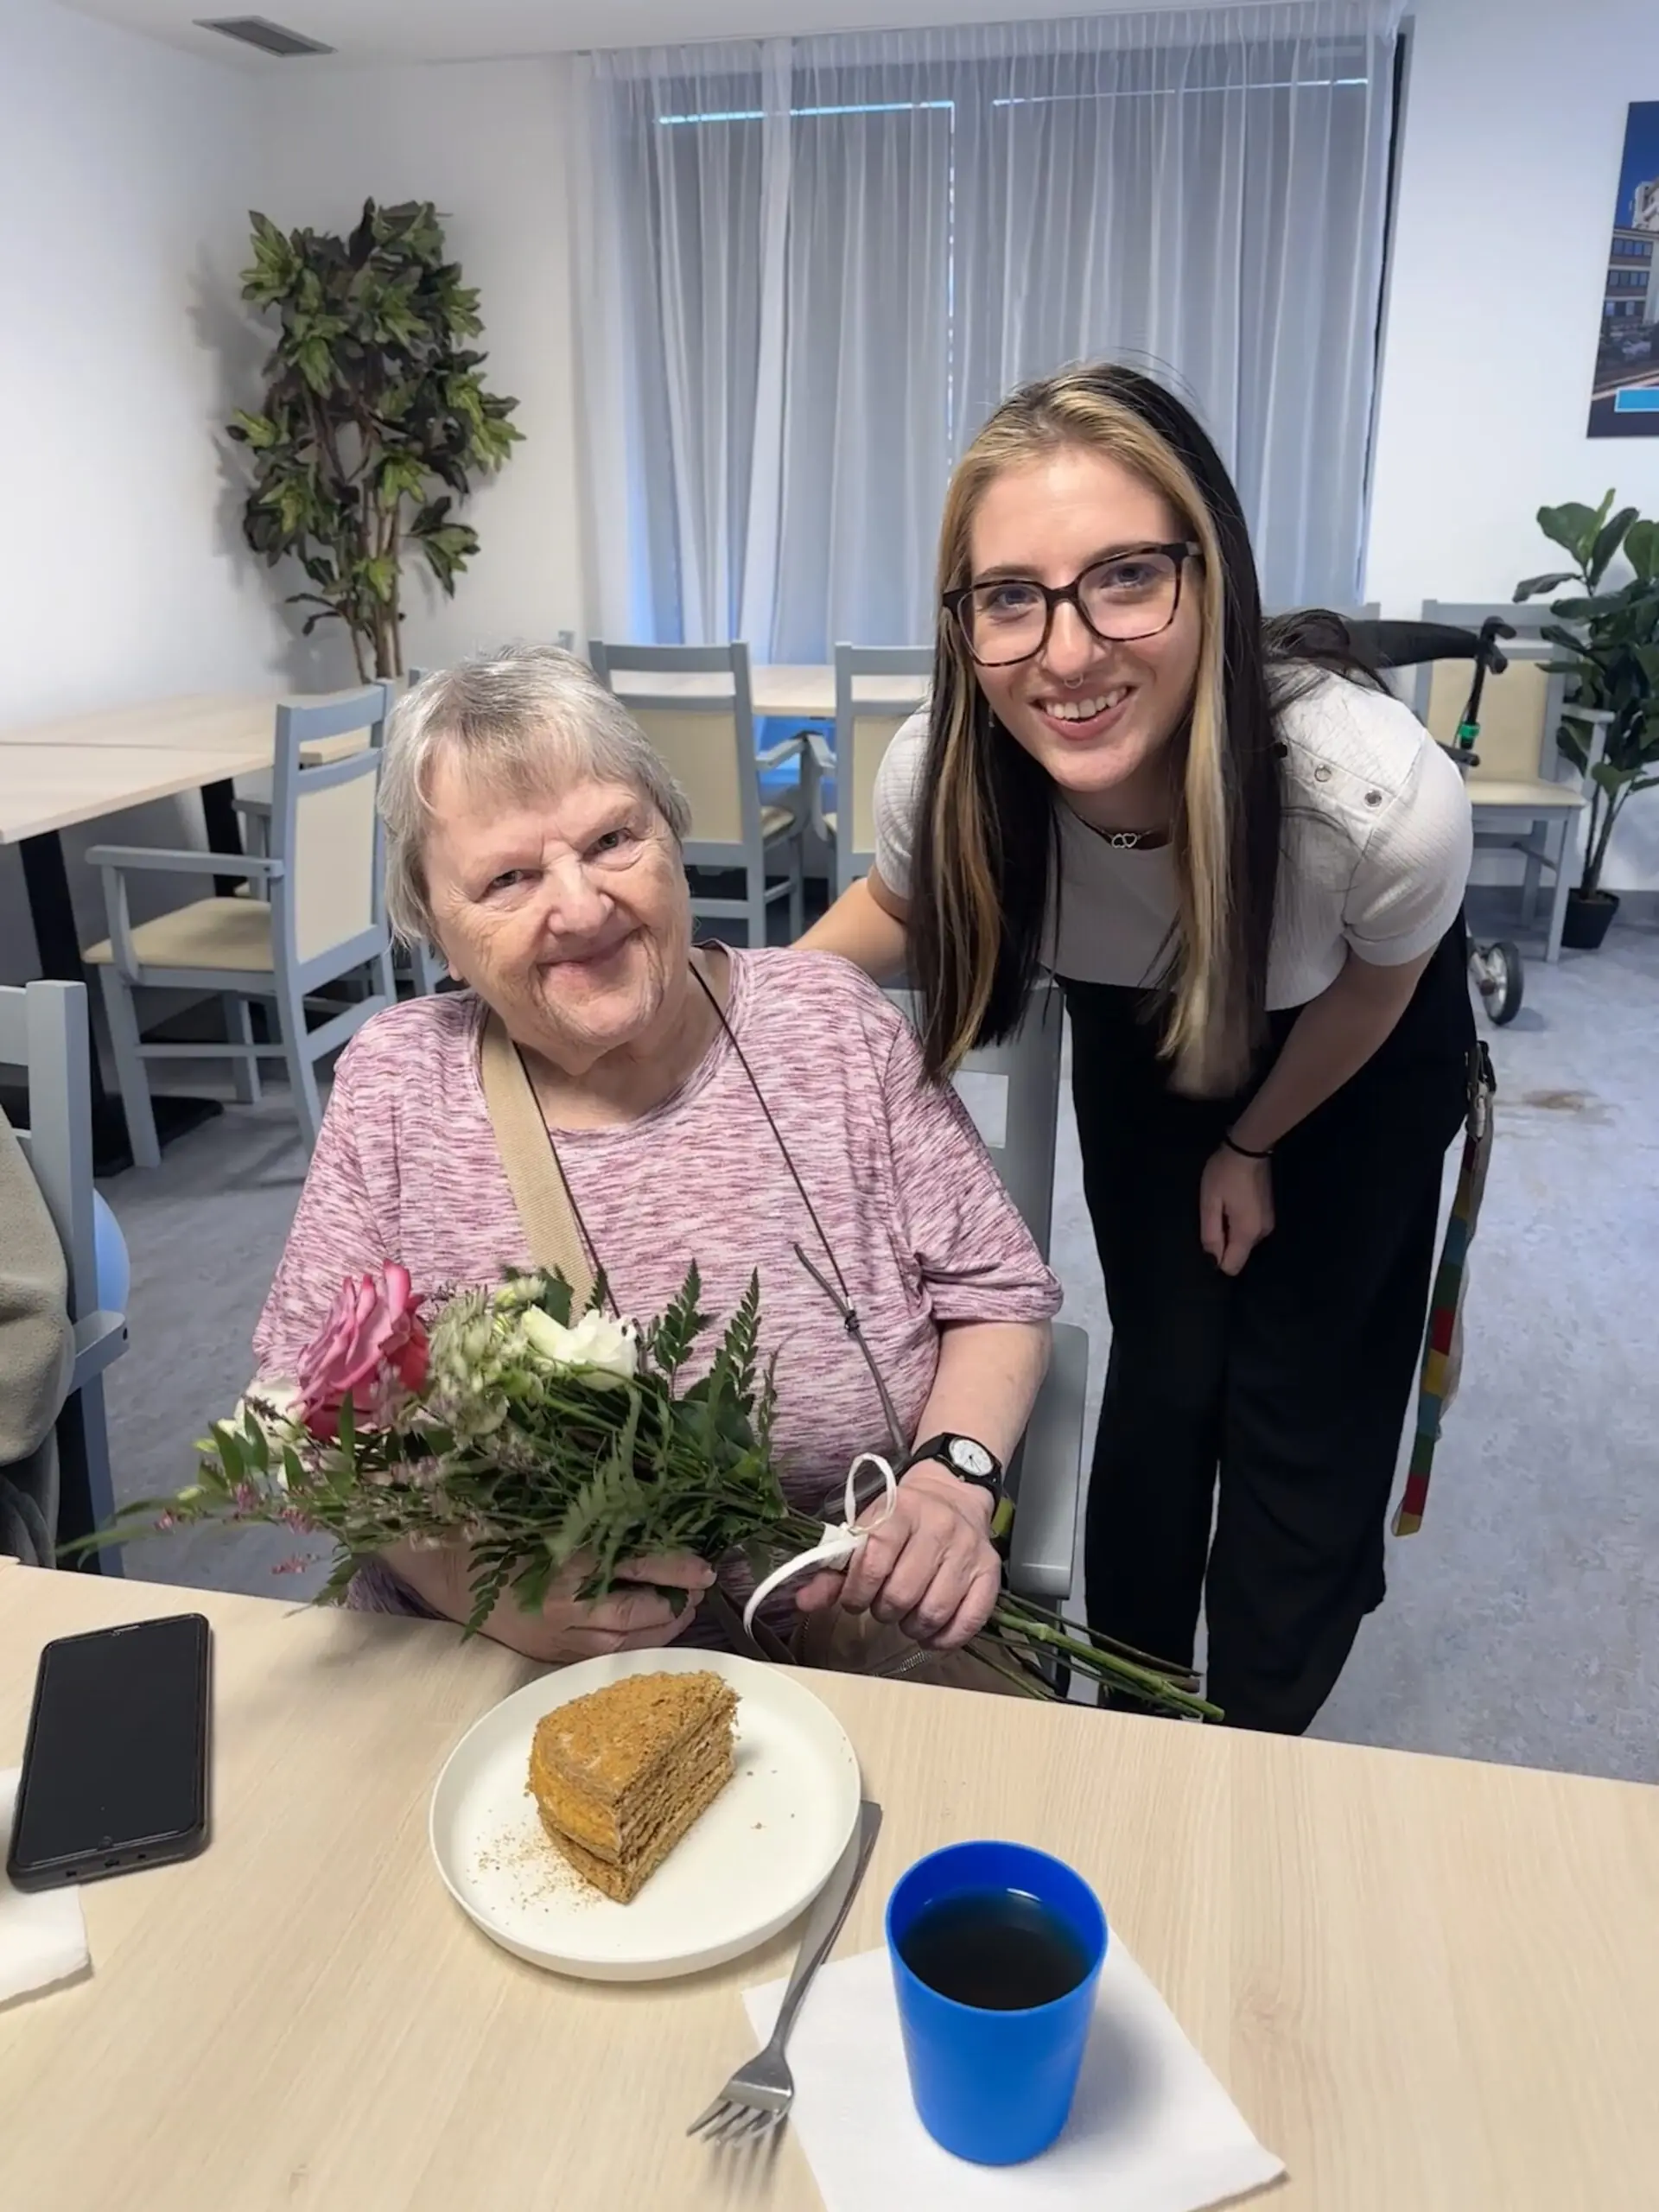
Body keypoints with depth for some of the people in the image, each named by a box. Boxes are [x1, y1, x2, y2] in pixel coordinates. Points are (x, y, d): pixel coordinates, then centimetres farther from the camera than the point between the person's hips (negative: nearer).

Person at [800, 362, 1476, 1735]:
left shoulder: (1377, 792, -41)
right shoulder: (942, 776, -34)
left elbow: (1375, 987, -15)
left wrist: (1252, 1147, 0)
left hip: (1353, 1065, -1)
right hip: (1139, 1040, 2)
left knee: (1305, 1392, 5)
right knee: (1162, 1372, 6)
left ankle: (1255, 1757, 32)